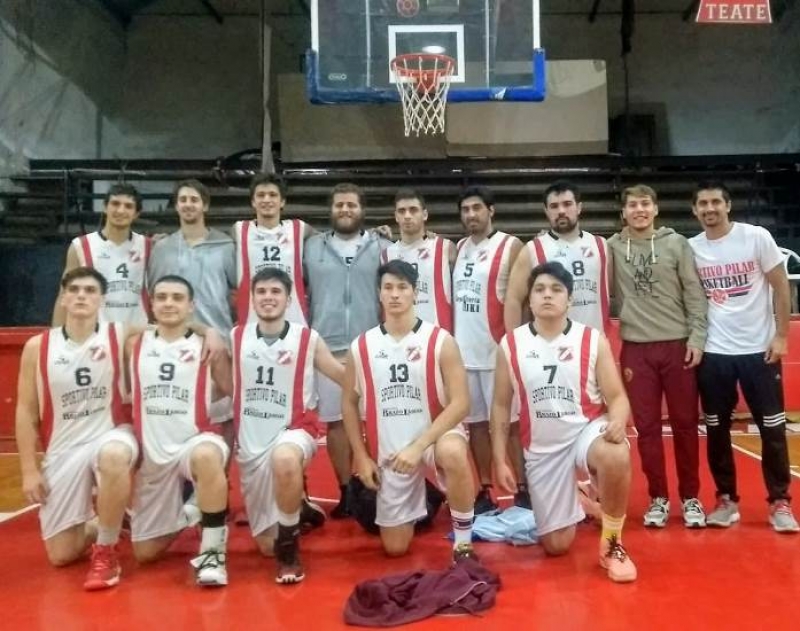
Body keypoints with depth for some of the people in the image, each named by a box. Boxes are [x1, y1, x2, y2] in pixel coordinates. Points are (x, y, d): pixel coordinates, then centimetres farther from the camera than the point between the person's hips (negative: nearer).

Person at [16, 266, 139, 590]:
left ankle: (106, 553, -19)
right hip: (63, 450, 3)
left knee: (113, 458, -42)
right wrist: (29, 470, -1)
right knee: (61, 555, 1)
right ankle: (103, 522, 36)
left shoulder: (120, 336, -6)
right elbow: (26, 411, 2)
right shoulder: (37, 347, -2)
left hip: (111, 435, -2)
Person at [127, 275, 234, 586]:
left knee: (206, 456, -43)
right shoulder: (134, 345, 5)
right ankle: (182, 513, 42)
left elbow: (232, 393, 2)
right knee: (145, 552, 9)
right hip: (153, 454, 4)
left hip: (196, 441, -4)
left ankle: (213, 550, -25)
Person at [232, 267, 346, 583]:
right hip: (250, 444, 3)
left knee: (284, 458, -43)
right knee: (267, 546, 8)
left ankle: (290, 547, -17)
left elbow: (347, 378, 2)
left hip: (293, 431, -3)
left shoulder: (308, 340, -3)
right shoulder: (235, 338, 3)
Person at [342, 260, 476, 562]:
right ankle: (421, 501, 41)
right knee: (395, 548, 7)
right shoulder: (361, 346, -2)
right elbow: (349, 403, 8)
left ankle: (463, 545, -18)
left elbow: (460, 402, -15)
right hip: (389, 451, 3)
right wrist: (361, 457, 2)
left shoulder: (440, 341, -10)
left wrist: (418, 446, -23)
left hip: (434, 435, -3)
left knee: (453, 453, -40)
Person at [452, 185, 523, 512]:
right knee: (476, 422, 11)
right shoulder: (458, 248, 13)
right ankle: (485, 492, 21)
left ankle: (522, 493, 11)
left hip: (497, 352, -6)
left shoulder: (511, 246, -6)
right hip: (463, 351, 6)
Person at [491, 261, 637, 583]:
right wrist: (499, 460, -1)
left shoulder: (593, 340, -6)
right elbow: (501, 405, 3)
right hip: (542, 448, 2)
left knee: (617, 458, -39)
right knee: (556, 546, 5)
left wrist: (618, 422, -30)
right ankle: (575, 502, 43)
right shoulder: (510, 345, -3)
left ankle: (612, 544, -12)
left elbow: (617, 397, -6)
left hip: (587, 429, -1)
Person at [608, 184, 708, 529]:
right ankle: (658, 497, 18)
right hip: (636, 349, 0)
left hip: (678, 345, 0)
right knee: (647, 427, 5)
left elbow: (695, 293, 2)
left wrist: (697, 336, -6)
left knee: (685, 424, 7)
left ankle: (690, 497, 21)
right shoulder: (612, 248, 2)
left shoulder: (676, 244, 3)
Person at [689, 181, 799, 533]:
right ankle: (726, 500, 21)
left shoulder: (757, 237, -4)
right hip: (713, 353, 2)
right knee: (717, 429, 7)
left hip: (759, 348, -2)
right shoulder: (690, 249, 1)